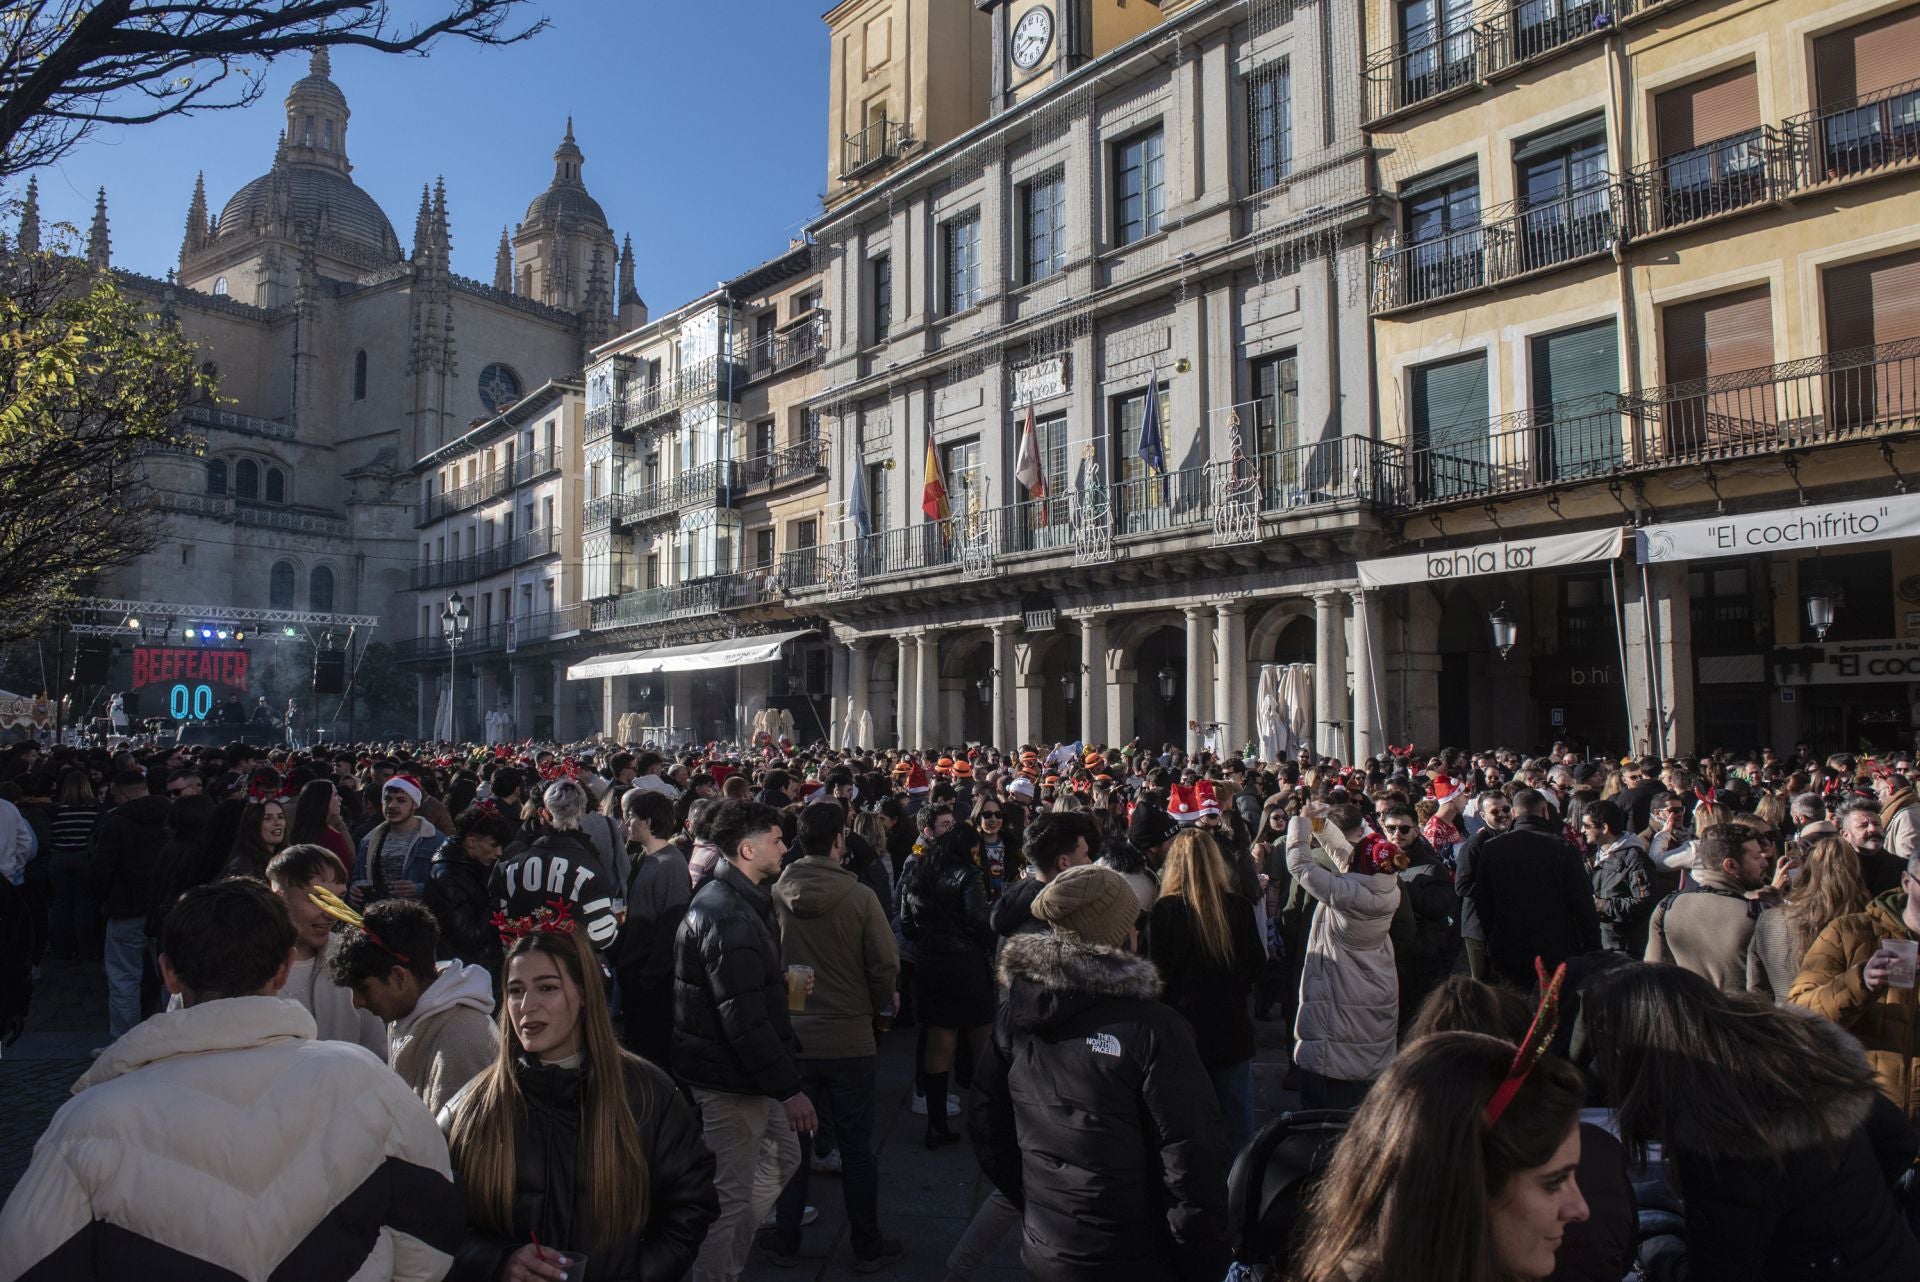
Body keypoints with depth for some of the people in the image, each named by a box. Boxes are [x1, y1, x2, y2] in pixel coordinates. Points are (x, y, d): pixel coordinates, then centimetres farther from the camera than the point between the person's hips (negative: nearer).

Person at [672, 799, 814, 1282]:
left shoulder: (732, 899, 8)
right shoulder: (729, 917, -26)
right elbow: (745, 1019, -28)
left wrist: (782, 978, 5)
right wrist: (790, 1089, -24)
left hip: (742, 1069, 11)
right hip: (729, 1078, -11)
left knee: (783, 1157, 22)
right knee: (732, 1193, 4)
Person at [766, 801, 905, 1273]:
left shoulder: (775, 894, -9)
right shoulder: (859, 896, -18)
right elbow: (885, 964, -14)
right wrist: (881, 1005, 6)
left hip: (790, 1035, 3)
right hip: (848, 1037, -2)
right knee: (856, 1146, 12)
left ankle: (785, 1242, 30)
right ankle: (868, 1247, 25)